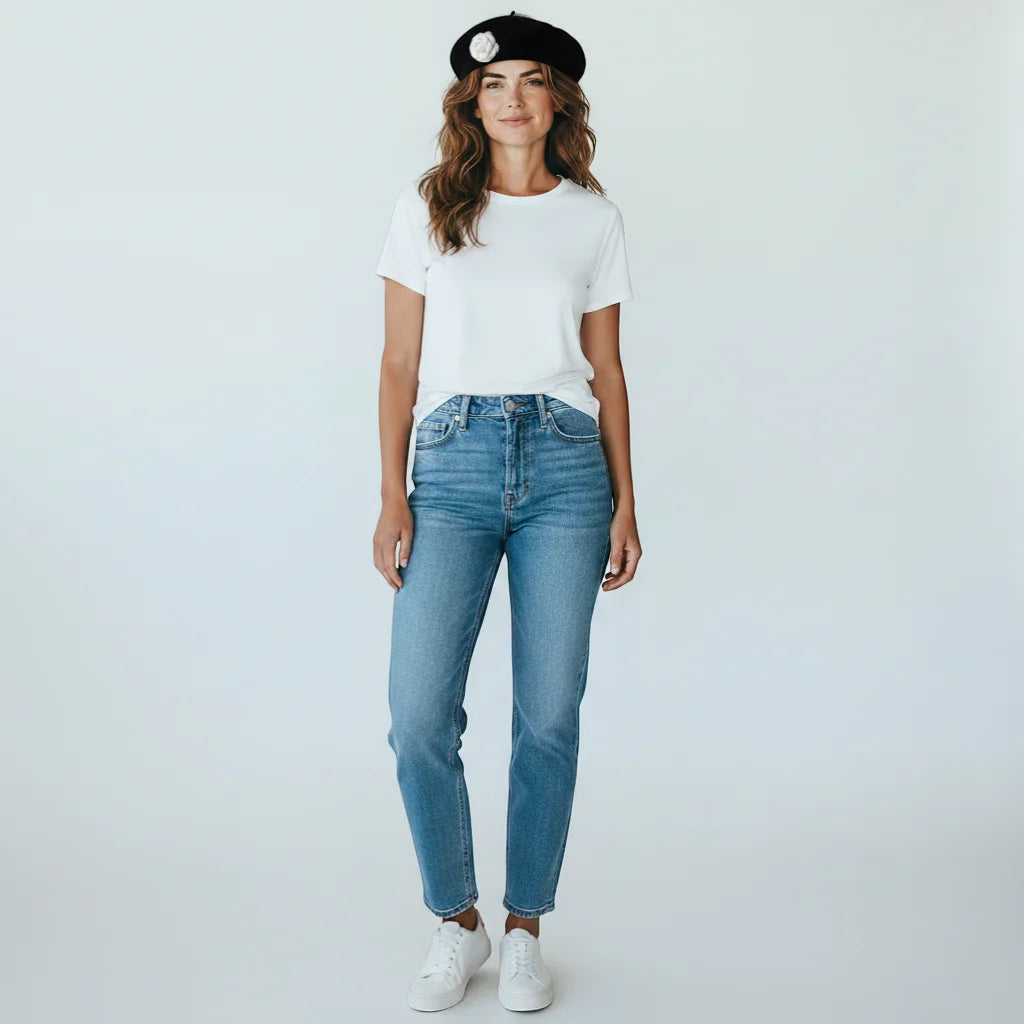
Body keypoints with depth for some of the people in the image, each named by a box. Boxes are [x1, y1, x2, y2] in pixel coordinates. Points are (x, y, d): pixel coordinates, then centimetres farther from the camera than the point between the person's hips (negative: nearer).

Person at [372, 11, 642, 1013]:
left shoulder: (593, 216, 10)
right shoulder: (428, 206, 8)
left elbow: (606, 367, 11)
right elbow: (400, 362, 6)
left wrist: (624, 502, 7)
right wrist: (392, 497, -2)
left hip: (566, 463, 1)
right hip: (454, 462, 0)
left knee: (550, 715, 3)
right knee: (419, 717, -7)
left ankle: (524, 930, 21)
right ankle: (456, 923, 15)